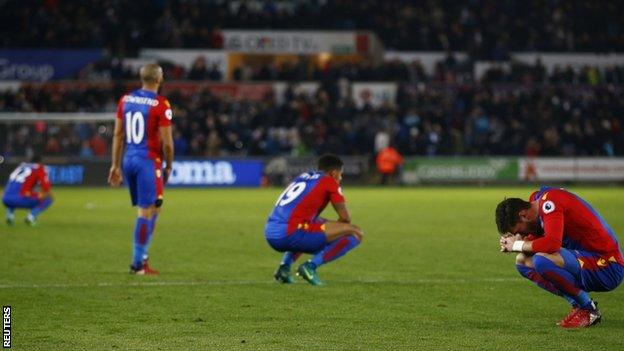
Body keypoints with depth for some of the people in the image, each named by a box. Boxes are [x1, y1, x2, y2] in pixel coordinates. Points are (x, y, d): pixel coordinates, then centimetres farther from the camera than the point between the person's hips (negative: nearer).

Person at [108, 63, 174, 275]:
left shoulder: (125, 100, 7)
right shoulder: (161, 105, -12)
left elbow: (118, 135, 11)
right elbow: (167, 142, -11)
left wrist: (116, 165, 17)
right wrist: (168, 166, 3)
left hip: (129, 160, 7)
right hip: (149, 161, -7)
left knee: (153, 209, 19)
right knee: (147, 212, -1)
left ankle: (142, 255, 16)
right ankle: (138, 263, 0)